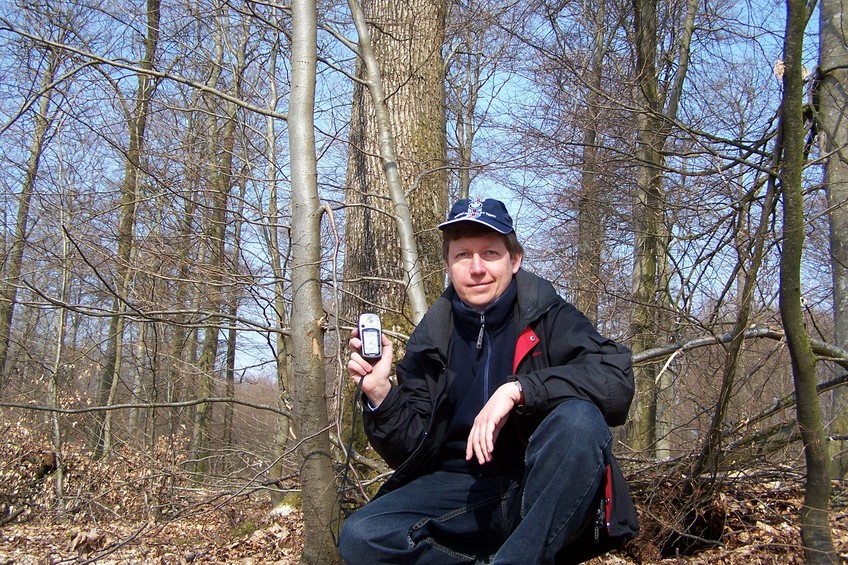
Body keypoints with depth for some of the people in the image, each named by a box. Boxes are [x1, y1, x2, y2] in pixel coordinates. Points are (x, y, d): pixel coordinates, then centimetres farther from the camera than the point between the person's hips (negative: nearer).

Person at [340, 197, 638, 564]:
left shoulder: (547, 316, -4)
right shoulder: (431, 341, 6)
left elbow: (617, 379, -22)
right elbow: (413, 449, 4)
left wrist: (517, 389, -28)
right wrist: (379, 392, -14)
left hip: (544, 490, -3)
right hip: (464, 487, 3)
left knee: (579, 418, -33)